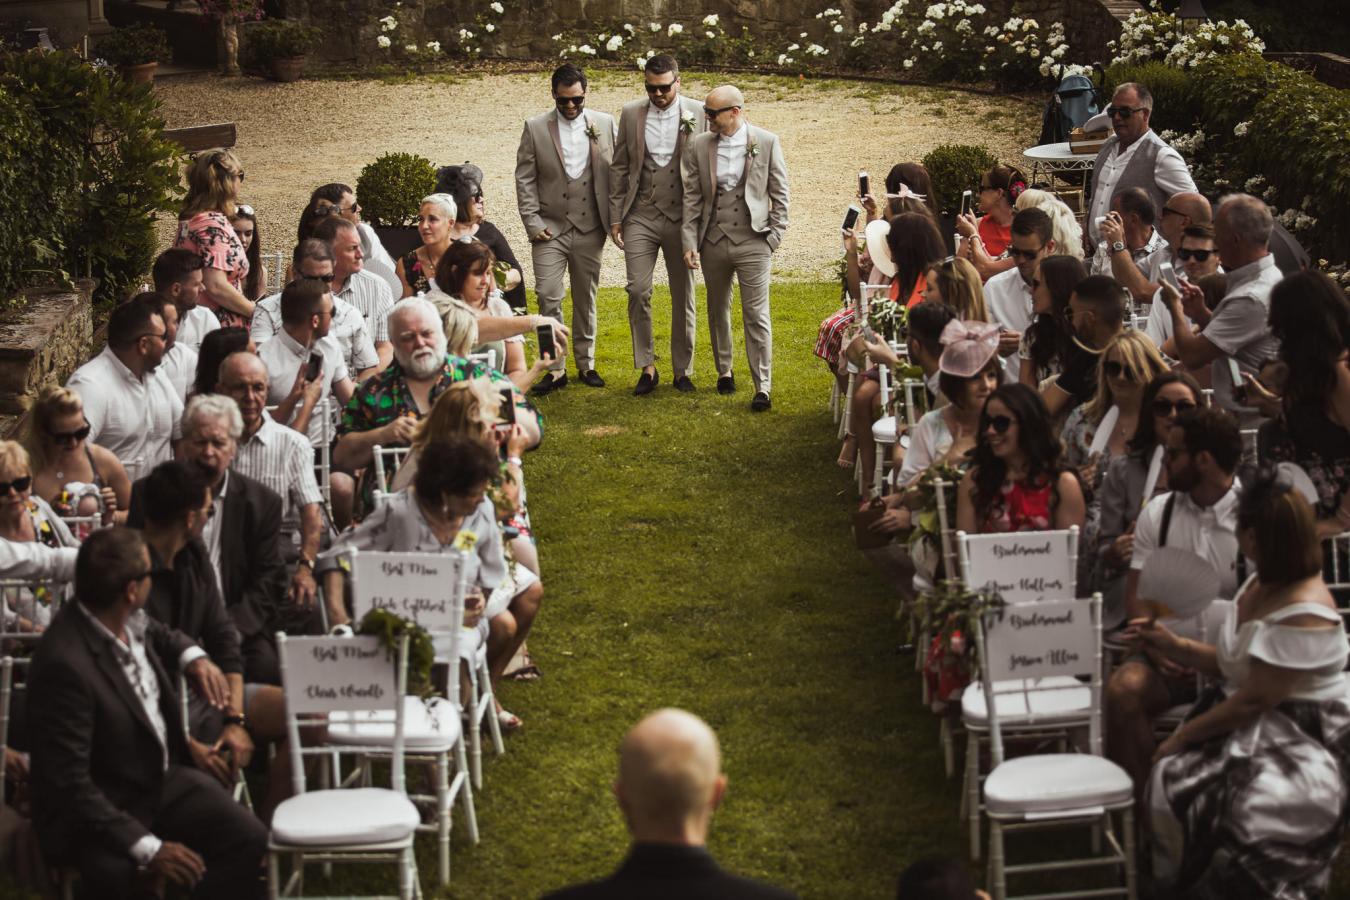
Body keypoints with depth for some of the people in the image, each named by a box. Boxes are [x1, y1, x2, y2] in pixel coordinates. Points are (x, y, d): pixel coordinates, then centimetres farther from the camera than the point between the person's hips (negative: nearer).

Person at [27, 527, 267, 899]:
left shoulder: (130, 620, -4)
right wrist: (149, 849, -30)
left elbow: (159, 635, 25)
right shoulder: (65, 664, -28)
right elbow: (70, 785, -27)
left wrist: (193, 656, 2)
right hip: (99, 810, -8)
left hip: (163, 777, 8)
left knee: (247, 836, -13)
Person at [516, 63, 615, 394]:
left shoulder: (604, 124, 3)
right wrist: (532, 222, -6)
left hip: (590, 229, 1)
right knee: (548, 298, -7)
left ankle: (586, 364, 20)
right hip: (550, 229, -1)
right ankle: (555, 368, -1)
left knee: (586, 299, 10)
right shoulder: (535, 128, 0)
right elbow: (525, 178, 1)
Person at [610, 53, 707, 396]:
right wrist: (615, 217, 5)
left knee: (683, 297, 6)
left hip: (682, 217, -1)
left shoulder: (698, 114, -2)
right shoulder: (631, 114, 4)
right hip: (640, 216, 1)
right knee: (638, 291, -7)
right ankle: (647, 368, 4)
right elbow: (619, 168, 9)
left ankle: (683, 371, 17)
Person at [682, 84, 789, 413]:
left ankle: (763, 387, -3)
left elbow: (779, 193, 3)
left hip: (753, 241, -3)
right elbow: (692, 197, 4)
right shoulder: (699, 145, 3)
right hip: (713, 241, 3)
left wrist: (775, 235, -3)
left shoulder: (767, 142, -3)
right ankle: (724, 371, 31)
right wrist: (689, 242, -1)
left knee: (756, 314, -5)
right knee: (718, 310, 14)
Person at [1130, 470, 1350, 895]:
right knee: (1170, 780, -11)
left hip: (1302, 739, -9)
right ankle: (1191, 882, 4)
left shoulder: (1304, 613, -22)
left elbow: (1255, 701, -21)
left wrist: (1183, 735, -12)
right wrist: (1173, 645, 7)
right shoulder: (1261, 584, 8)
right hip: (1250, 723, 9)